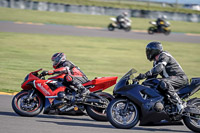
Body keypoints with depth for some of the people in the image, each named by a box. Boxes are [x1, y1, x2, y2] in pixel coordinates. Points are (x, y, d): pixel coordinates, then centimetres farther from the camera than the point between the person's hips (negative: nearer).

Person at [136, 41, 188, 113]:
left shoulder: (164, 55, -12)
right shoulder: (156, 61, 19)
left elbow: (159, 68, -30)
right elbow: (153, 76, 24)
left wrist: (145, 75, -36)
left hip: (180, 78, -11)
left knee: (163, 83, -37)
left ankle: (179, 103, -37)